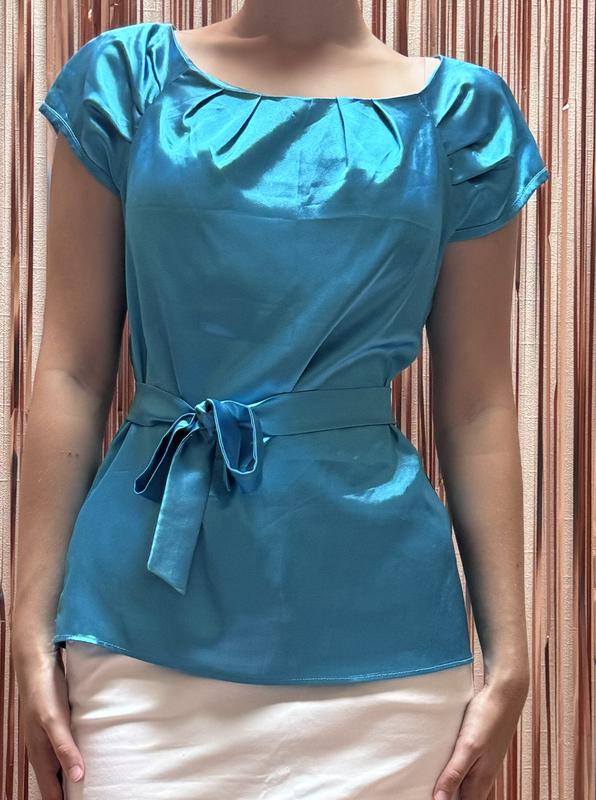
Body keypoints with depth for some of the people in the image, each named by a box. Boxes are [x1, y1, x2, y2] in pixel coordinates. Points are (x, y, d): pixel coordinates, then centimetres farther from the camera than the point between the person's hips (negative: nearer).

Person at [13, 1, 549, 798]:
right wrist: (35, 623, -1)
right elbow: (73, 373, 1)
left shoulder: (460, 110, 3)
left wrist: (508, 657, 2)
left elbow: (476, 407, 3)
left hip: (373, 635, 1)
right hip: (145, 612, 0)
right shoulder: (126, 78, 3)